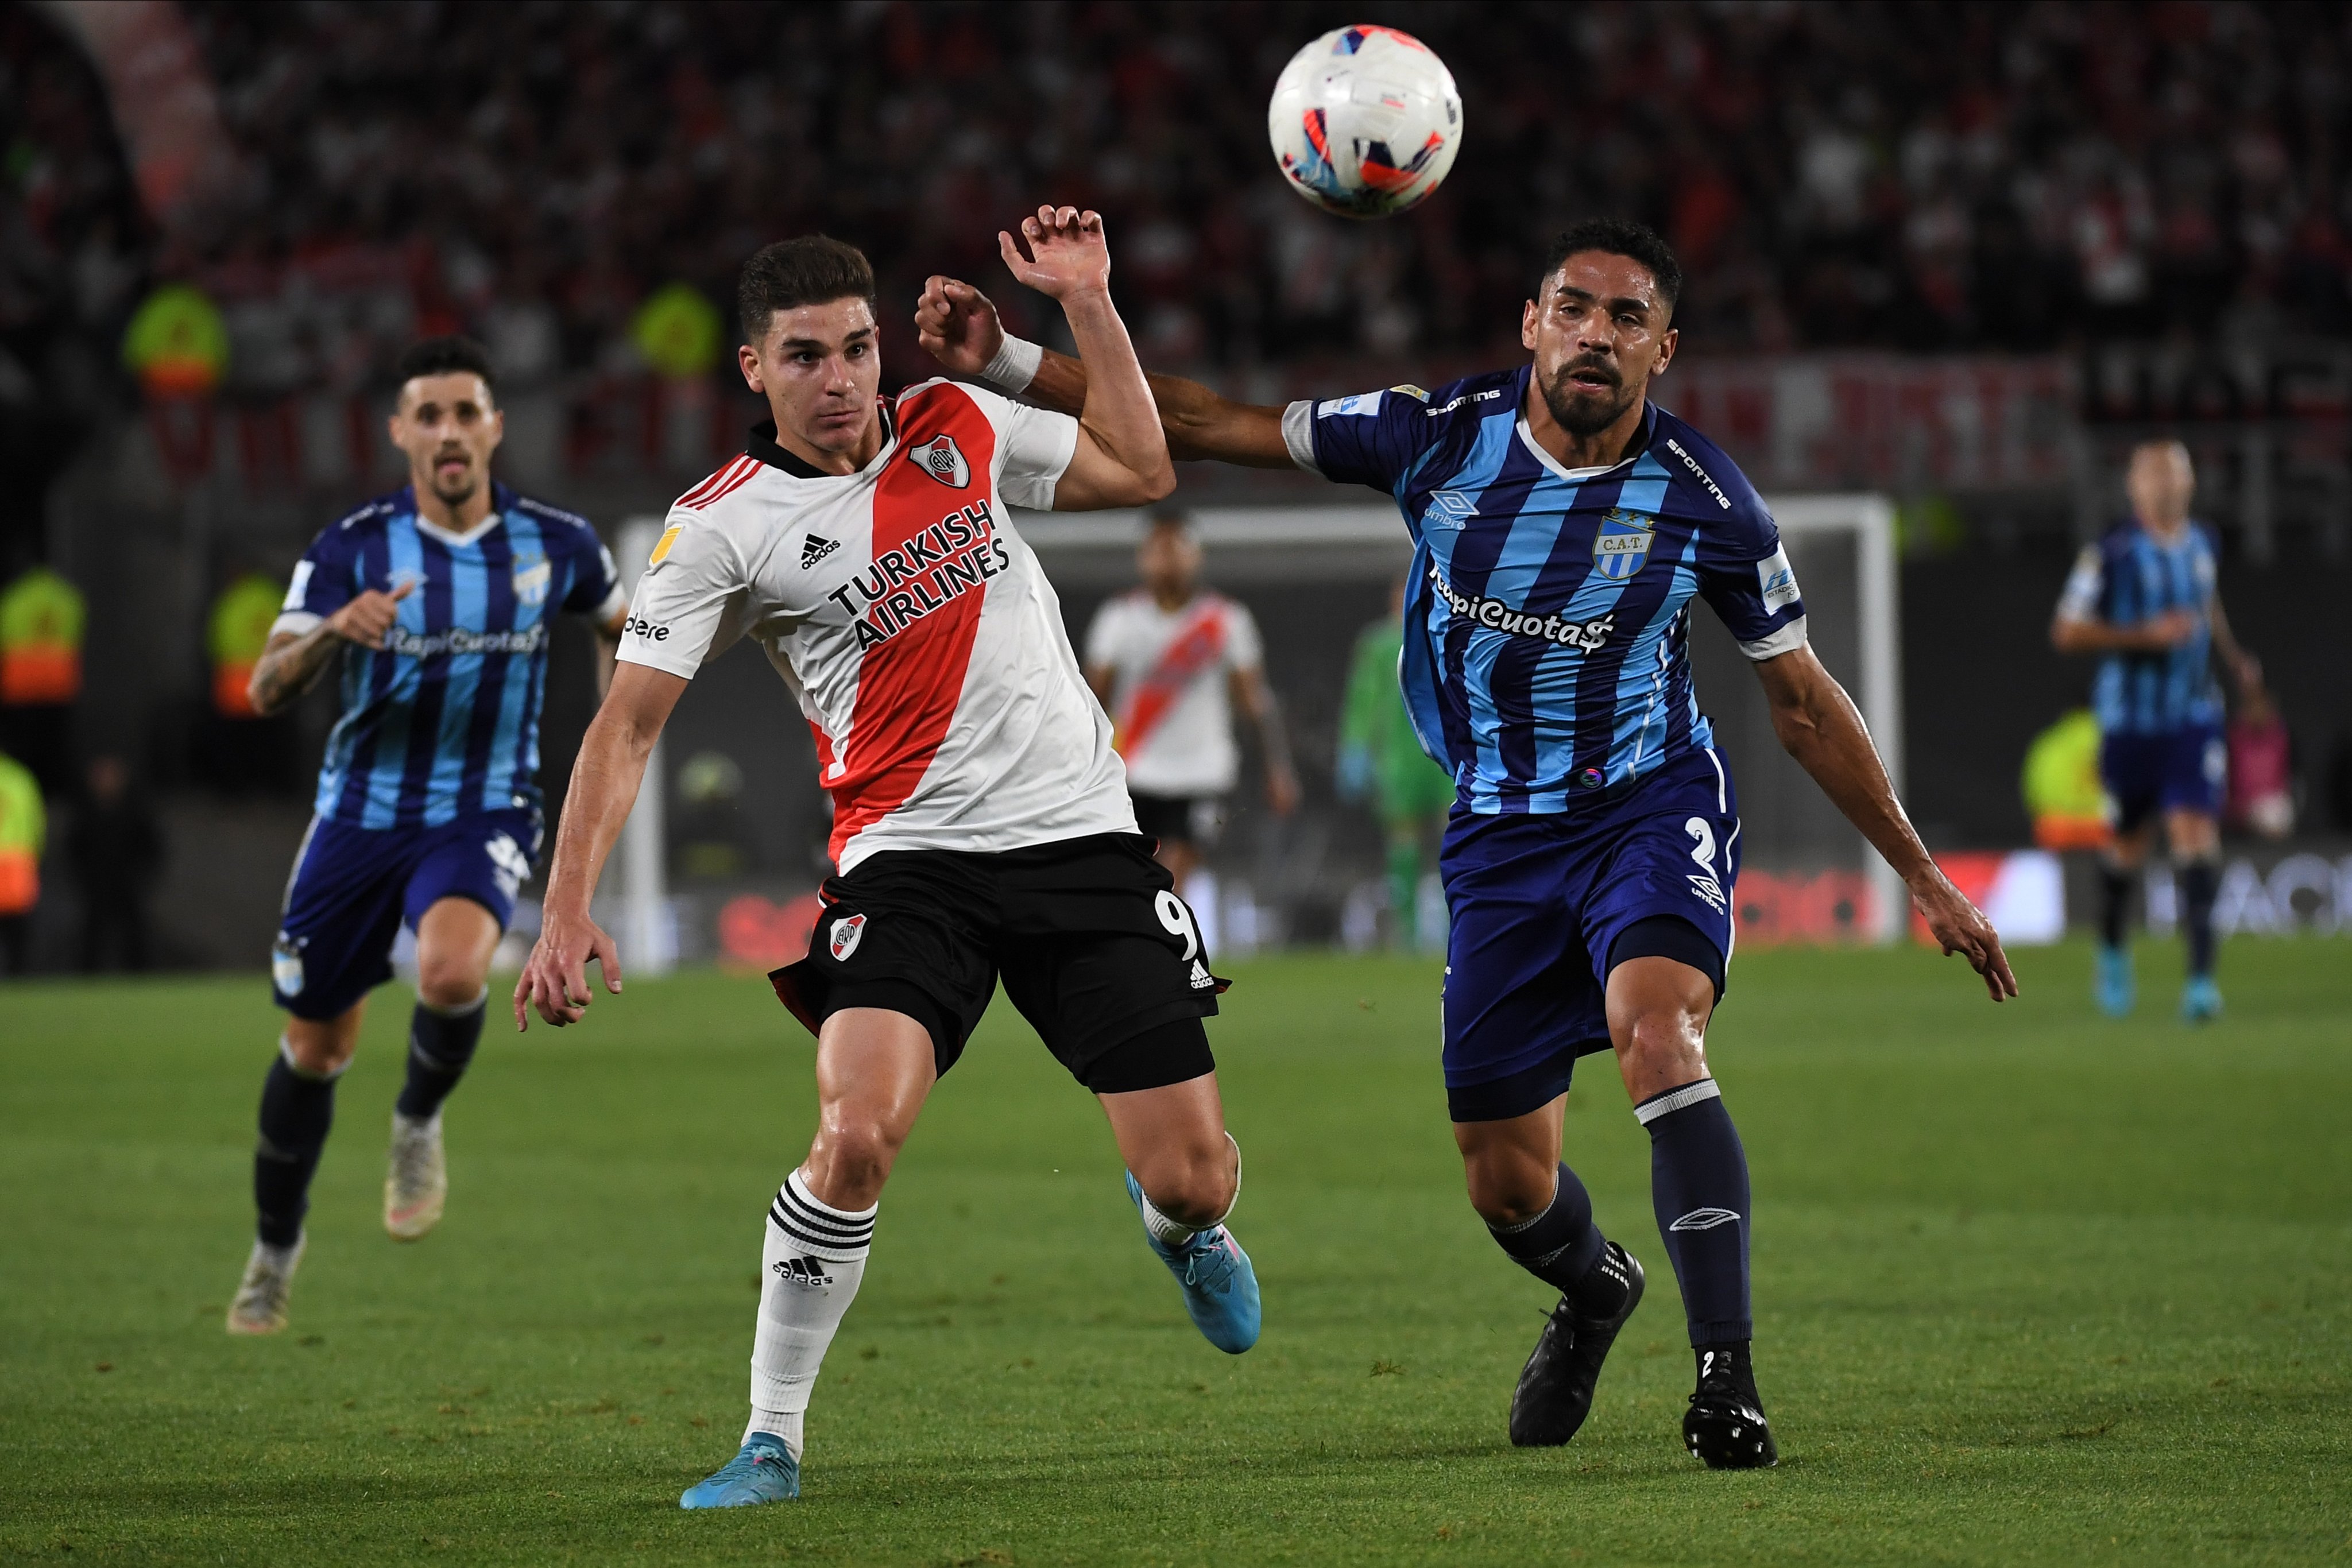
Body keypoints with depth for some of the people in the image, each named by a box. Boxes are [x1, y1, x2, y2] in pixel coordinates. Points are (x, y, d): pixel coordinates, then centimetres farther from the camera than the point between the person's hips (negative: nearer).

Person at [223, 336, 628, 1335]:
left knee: (453, 971, -33)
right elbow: (267, 691, -16)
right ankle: (276, 1251, 31)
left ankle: (419, 1122, -1)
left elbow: (619, 627, 19)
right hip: (362, 813, 1)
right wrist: (335, 632, -35)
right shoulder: (351, 549, -8)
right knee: (316, 1046, 9)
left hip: (484, 815, -1)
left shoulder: (557, 546, -4)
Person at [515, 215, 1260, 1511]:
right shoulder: (724, 525, -4)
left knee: (1193, 1181, -1)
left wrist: (1086, 300, 12)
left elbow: (1140, 471, 21)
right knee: (854, 1134, -28)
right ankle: (772, 1440, -11)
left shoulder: (957, 428, 7)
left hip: (1080, 834, 3)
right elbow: (628, 721, -5)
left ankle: (1176, 1222, 40)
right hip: (907, 857, -3)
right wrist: (567, 908, -15)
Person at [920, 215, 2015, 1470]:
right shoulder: (1440, 437, -10)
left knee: (1657, 1035, -34)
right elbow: (1203, 425, -5)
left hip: (1652, 805, -3)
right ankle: (1592, 1293, 46)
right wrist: (1007, 364, -13)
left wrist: (1921, 876, 3)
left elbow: (1803, 704, 0)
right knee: (1505, 1186, 8)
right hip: (1500, 835, 3)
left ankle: (1727, 1383, -34)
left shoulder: (1701, 498, -12)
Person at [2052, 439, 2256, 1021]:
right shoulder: (2109, 554, -10)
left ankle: (2201, 976, -17)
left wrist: (2233, 656, 16)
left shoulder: (2201, 543, 6)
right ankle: (2112, 951, 38)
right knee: (2128, 844, 11)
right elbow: (2067, 632, -12)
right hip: (2129, 724, -2)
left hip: (2195, 717, 2)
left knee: (2197, 837, -13)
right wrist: (2146, 635, -21)